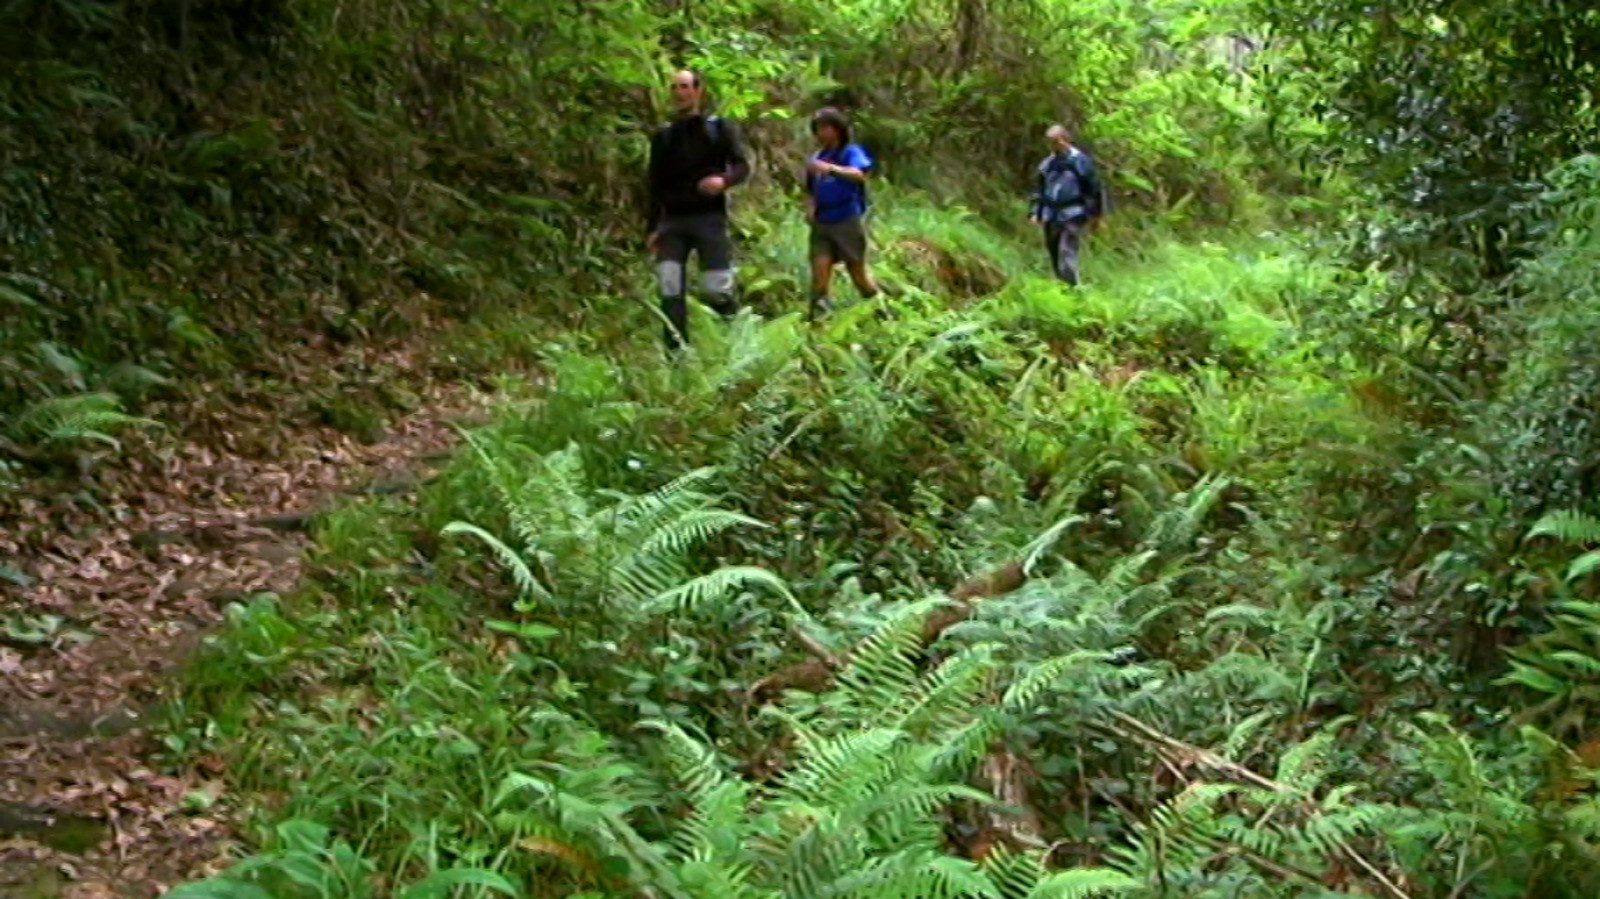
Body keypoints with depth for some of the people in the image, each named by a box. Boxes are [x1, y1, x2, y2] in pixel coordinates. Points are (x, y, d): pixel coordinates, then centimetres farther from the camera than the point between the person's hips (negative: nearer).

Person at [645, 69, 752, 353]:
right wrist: (651, 228, 6)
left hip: (710, 218, -2)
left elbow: (742, 166, 0)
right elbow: (655, 185, 14)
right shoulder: (663, 136, 14)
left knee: (718, 290, -10)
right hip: (673, 222, 2)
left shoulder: (720, 128, 8)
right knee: (669, 288, -13)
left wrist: (724, 180, -24)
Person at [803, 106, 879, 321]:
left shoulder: (852, 152, -3)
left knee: (858, 272, 2)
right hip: (822, 223, 4)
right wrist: (810, 209, 2)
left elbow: (859, 174, -24)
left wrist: (830, 168, -39)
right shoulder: (816, 159, 15)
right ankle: (817, 317, -12)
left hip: (848, 221, -4)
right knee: (820, 267, -11)